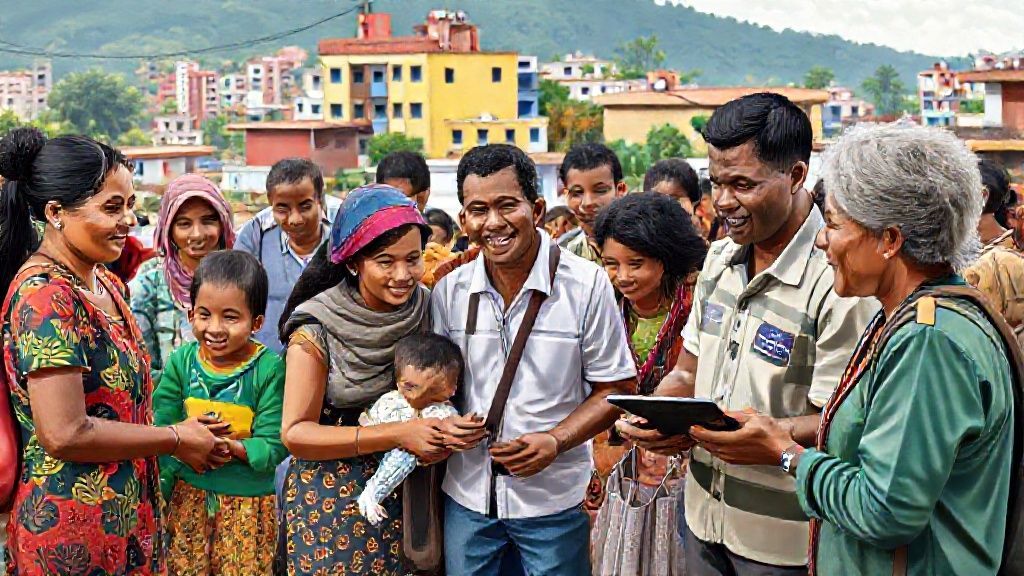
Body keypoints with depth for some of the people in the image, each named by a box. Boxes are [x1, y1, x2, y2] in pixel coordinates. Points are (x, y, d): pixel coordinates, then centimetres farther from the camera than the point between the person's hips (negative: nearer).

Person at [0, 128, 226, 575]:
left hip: (127, 514, 9)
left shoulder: (105, 284, 8)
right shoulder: (46, 296, -20)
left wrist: (183, 426, 5)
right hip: (74, 528, -9)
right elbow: (65, 434, -25)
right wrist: (176, 440, -15)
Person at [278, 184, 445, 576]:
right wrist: (398, 434, -25)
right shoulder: (318, 326, -16)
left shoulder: (427, 308, -6)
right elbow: (295, 433, -18)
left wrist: (445, 436, -12)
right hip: (330, 496, -3)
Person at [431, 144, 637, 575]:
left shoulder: (587, 285, -9)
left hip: (554, 500, -2)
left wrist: (555, 441, -19)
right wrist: (446, 424, -10)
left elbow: (616, 389, -5)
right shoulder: (449, 291, 0)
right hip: (467, 495, 3)